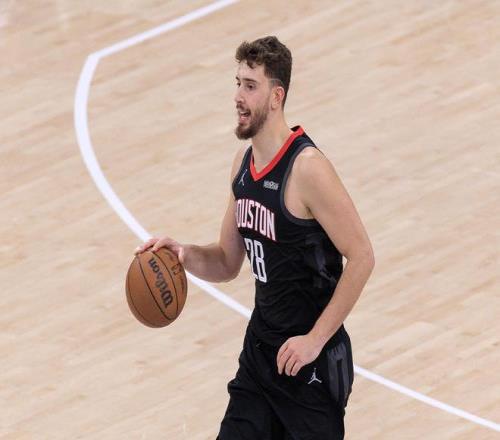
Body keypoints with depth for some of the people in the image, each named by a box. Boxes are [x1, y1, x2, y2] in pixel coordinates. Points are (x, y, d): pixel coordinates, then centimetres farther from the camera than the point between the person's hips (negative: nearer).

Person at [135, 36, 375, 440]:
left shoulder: (306, 168, -19)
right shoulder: (244, 164, 6)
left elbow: (361, 257, -19)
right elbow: (228, 264, 14)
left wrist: (316, 339, -20)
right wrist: (185, 255, -7)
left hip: (310, 359, -7)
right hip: (259, 351, 7)